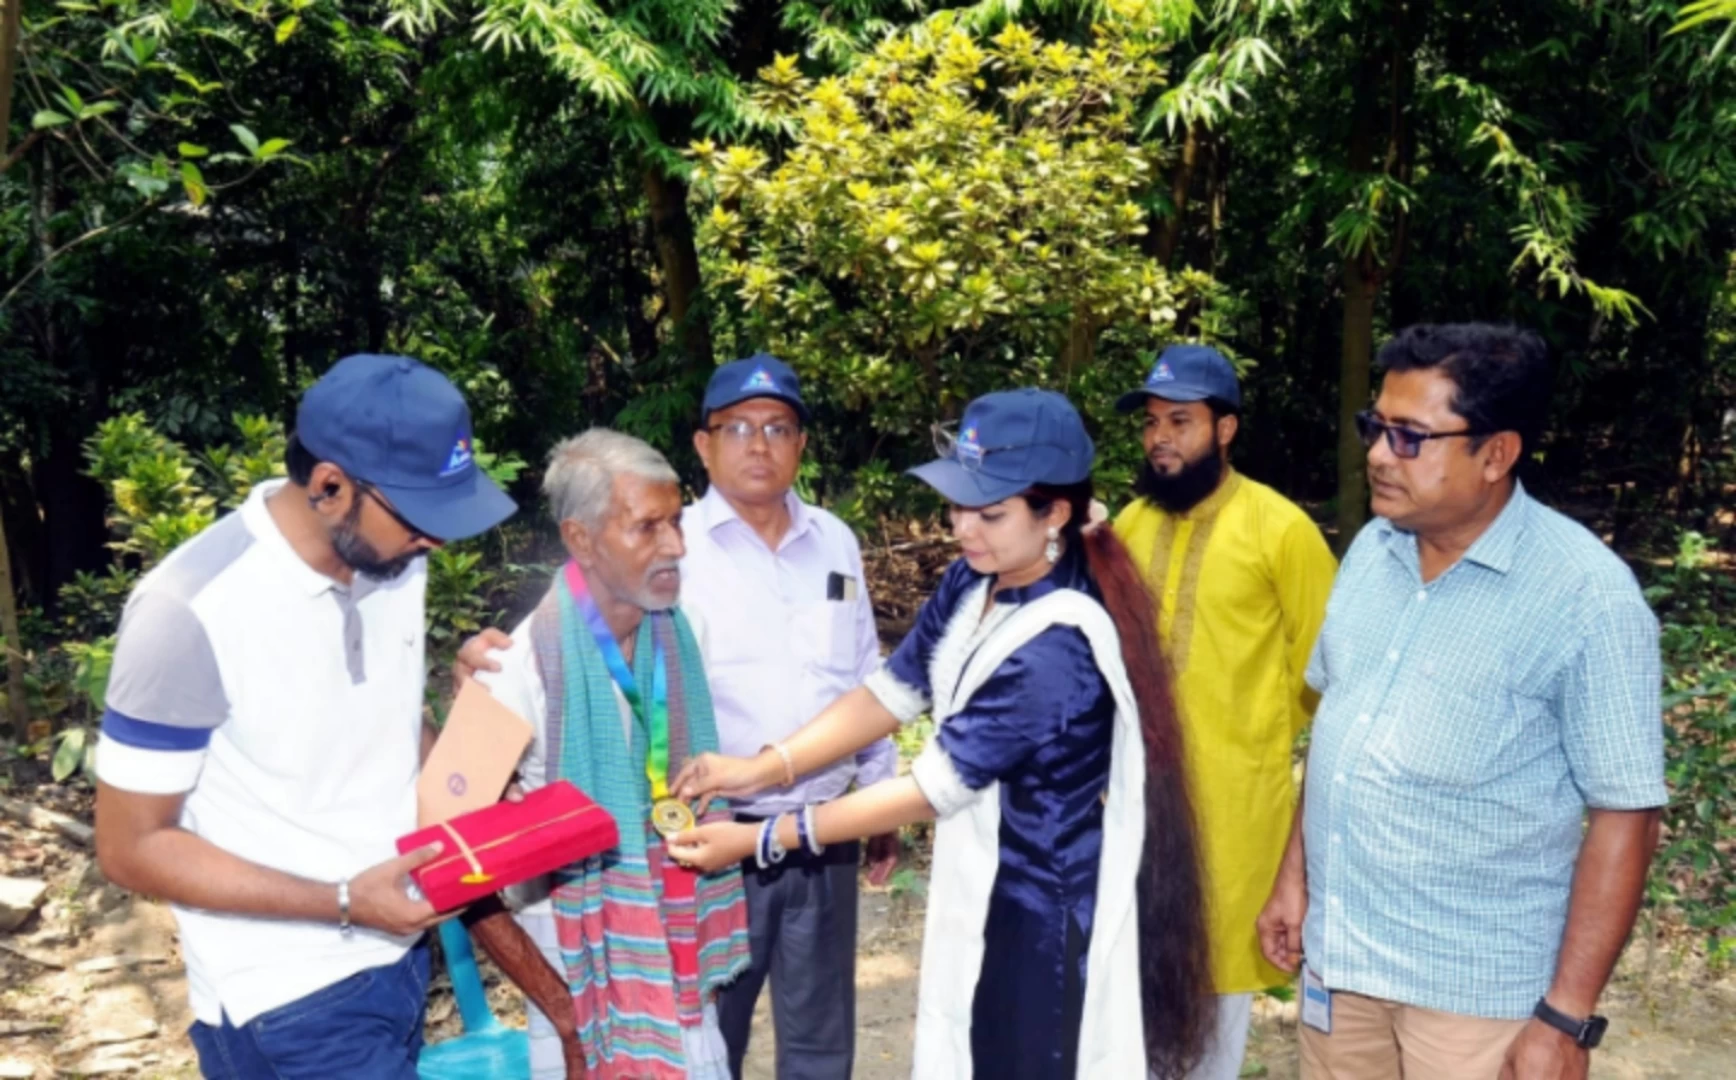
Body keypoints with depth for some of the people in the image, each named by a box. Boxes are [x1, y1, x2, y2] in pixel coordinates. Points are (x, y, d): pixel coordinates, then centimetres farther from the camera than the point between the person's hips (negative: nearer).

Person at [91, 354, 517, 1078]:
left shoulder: (393, 561, -4)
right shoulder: (192, 611, -23)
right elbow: (132, 847, -15)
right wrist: (344, 902, -23)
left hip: (399, 954, 6)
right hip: (289, 1000, -6)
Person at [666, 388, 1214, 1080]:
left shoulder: (1057, 646, -28)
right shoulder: (974, 584, -4)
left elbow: (935, 786, -25)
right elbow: (893, 690, 1)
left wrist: (761, 839, -21)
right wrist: (763, 768, -11)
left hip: (1047, 910, -8)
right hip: (979, 888, 8)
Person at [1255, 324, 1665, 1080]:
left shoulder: (1587, 597, -17)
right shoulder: (1371, 550, 0)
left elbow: (1625, 814, -14)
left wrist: (1566, 1016, -15)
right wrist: (1295, 874, 9)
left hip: (1475, 989, -5)